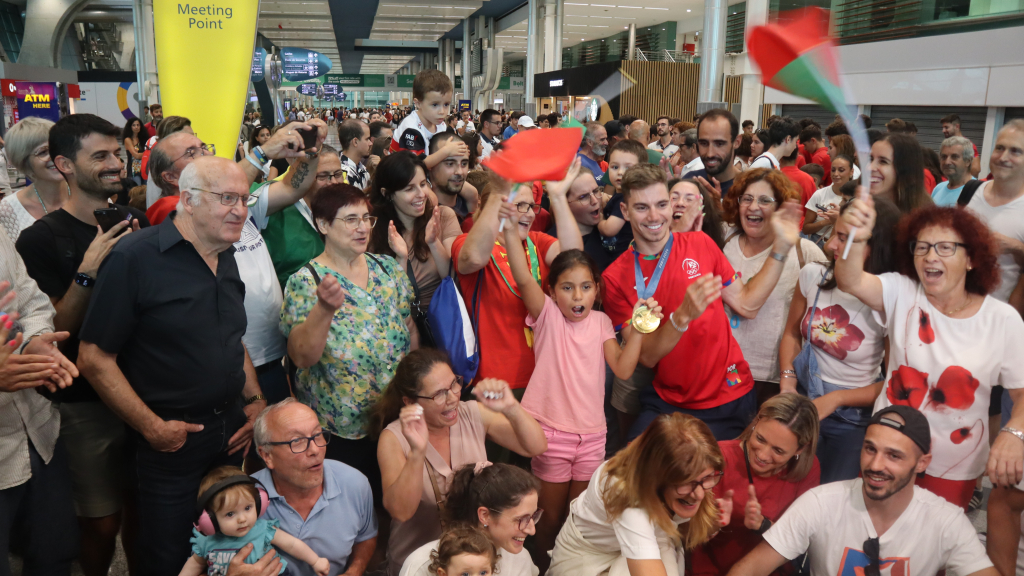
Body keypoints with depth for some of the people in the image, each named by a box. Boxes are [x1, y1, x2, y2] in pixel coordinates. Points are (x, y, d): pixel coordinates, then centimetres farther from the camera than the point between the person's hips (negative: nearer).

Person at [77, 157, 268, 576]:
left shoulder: (226, 258, 7)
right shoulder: (134, 258, -17)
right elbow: (95, 359, -16)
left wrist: (255, 402, 6)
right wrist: (152, 428, -16)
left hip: (231, 432, 6)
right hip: (171, 442, -6)